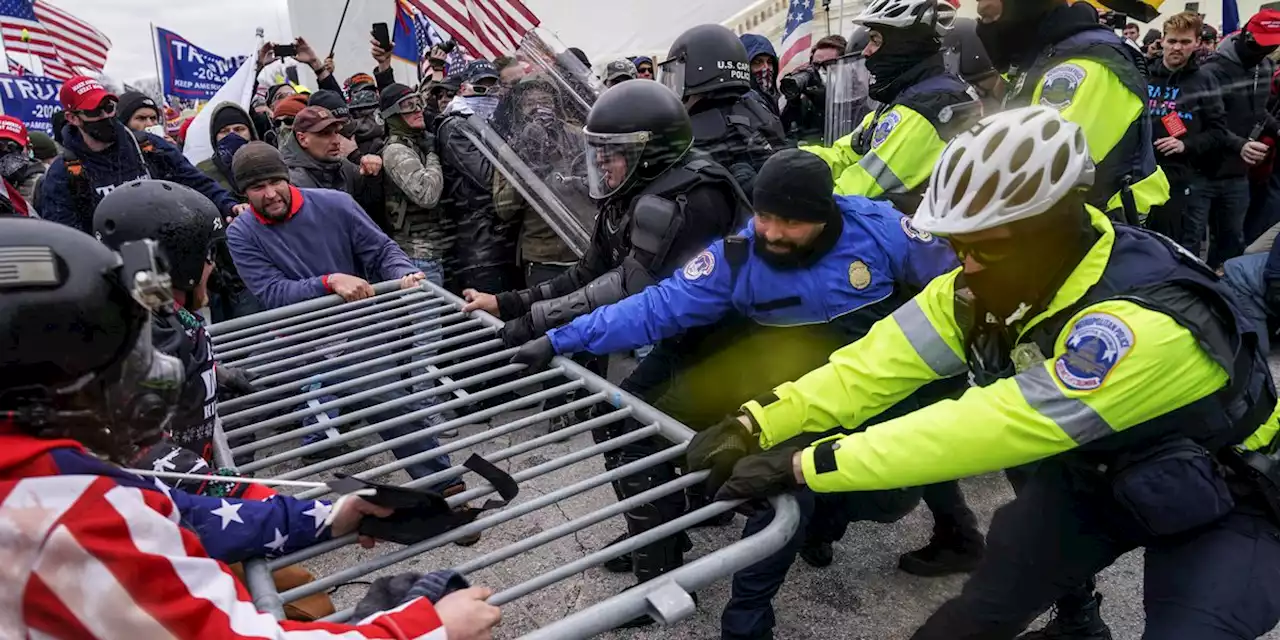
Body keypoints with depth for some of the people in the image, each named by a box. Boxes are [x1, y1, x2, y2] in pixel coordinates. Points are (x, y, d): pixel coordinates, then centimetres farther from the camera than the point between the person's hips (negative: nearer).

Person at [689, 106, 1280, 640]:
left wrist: (806, 465, -42)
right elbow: (882, 360, -21)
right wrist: (755, 426, -30)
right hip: (1092, 472, 5)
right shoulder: (991, 280, -18)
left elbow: (987, 429, -42)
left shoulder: (1143, 325, -39)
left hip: (1222, 502, -4)